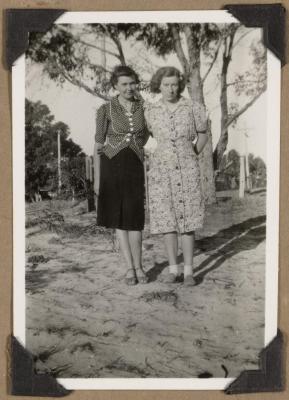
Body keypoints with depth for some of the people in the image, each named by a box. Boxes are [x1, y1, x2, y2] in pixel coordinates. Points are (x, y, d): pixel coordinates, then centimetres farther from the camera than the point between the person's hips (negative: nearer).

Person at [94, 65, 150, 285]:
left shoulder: (144, 106, 2)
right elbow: (98, 145, -1)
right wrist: (97, 178, -2)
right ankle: (131, 267, 13)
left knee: (134, 218, 0)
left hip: (135, 166, 1)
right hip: (112, 166, -1)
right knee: (119, 217, 5)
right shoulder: (105, 110, -3)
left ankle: (136, 266, 12)